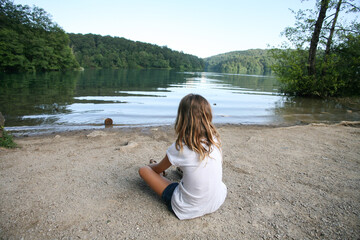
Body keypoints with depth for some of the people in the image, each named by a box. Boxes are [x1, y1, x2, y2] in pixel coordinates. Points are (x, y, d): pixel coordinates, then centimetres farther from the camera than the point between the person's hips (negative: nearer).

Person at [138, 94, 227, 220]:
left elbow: (158, 169, -1)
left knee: (143, 170, 5)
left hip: (188, 210, -5)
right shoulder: (215, 138, -8)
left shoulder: (180, 148, -22)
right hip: (217, 203, 6)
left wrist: (152, 165, 23)